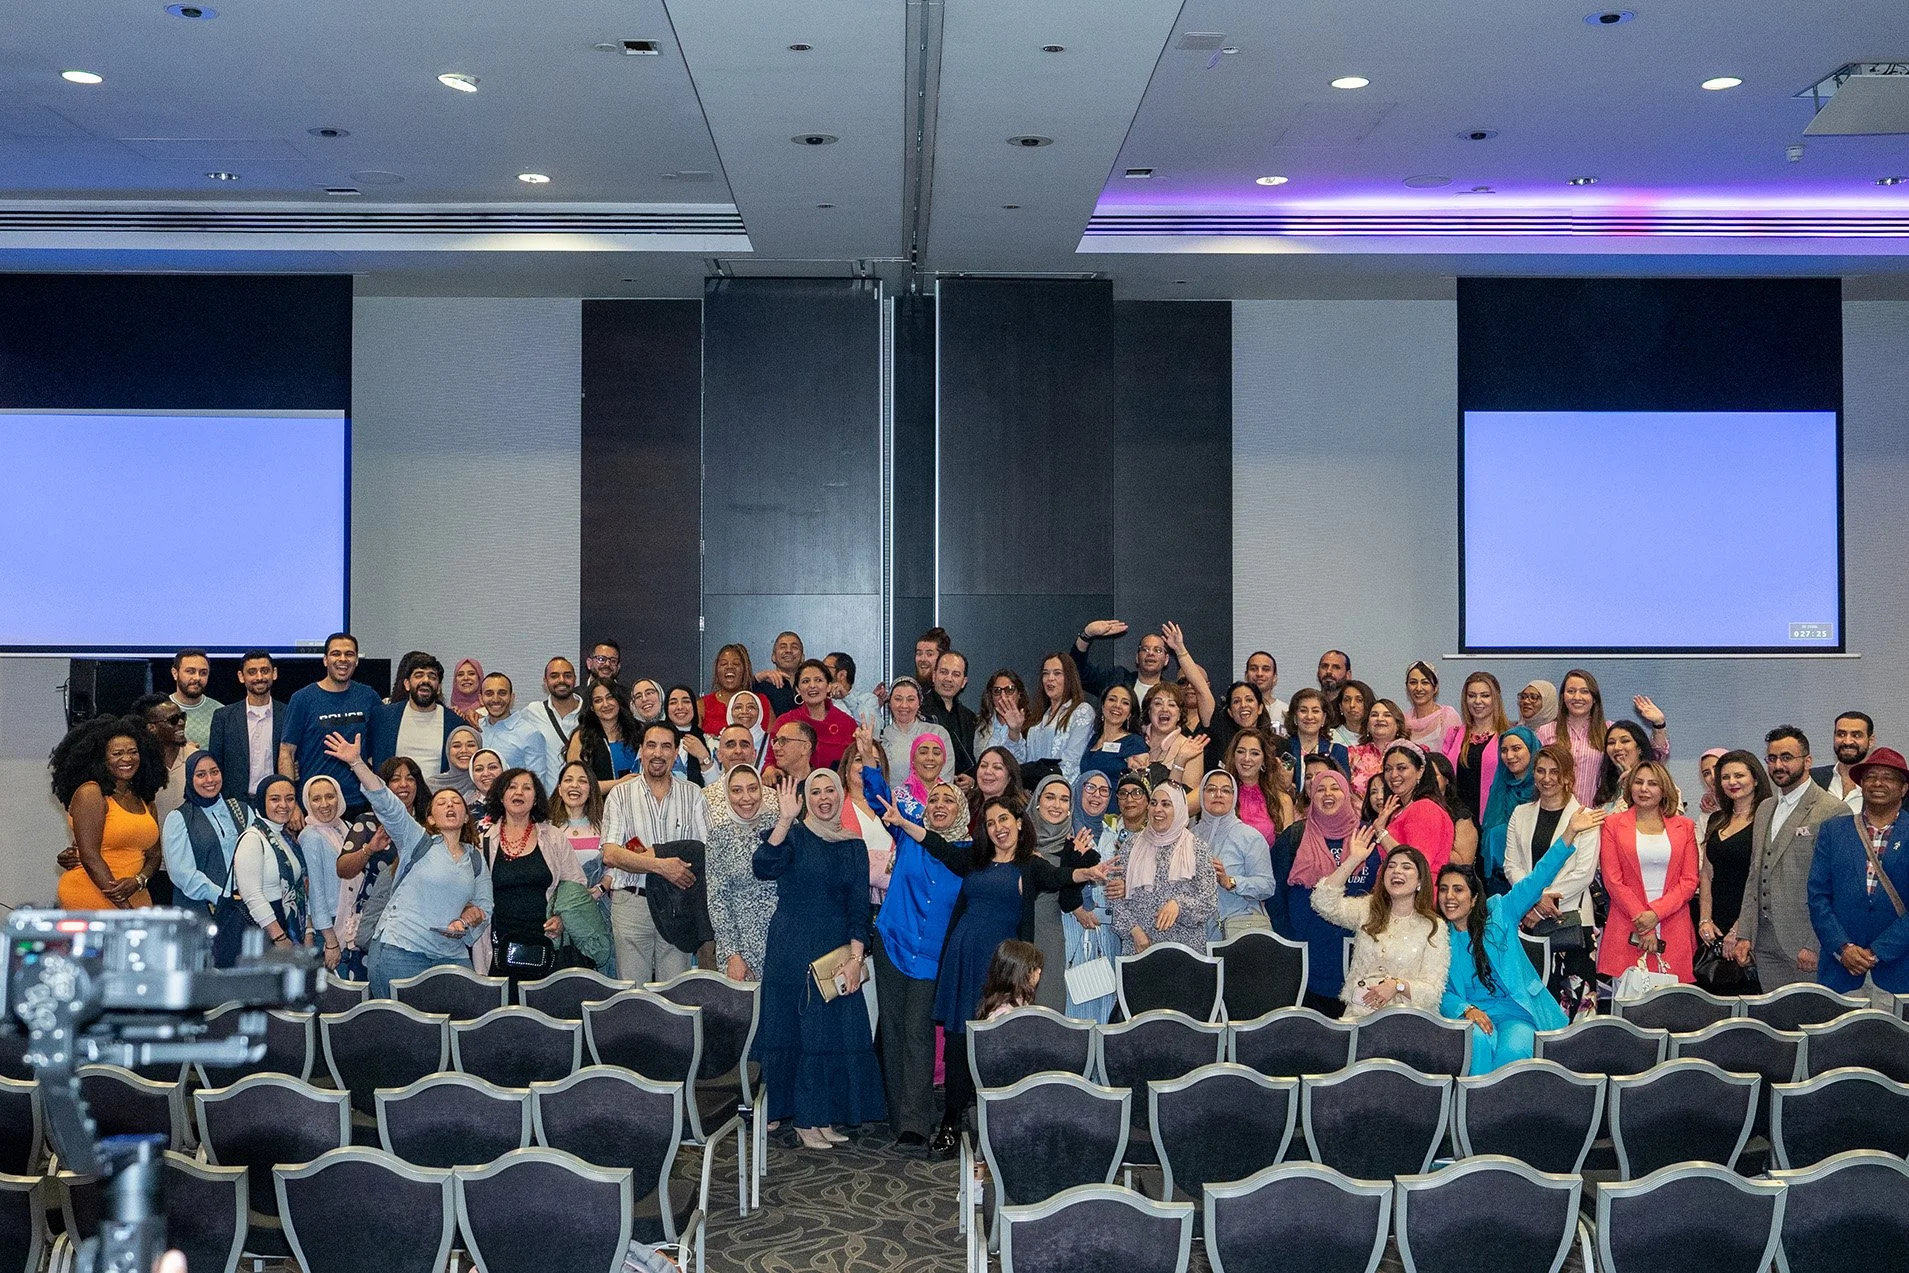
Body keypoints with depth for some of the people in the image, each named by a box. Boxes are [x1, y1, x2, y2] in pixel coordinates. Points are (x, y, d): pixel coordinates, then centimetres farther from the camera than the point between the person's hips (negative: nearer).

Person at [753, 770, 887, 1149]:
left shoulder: (853, 847, 10)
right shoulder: (793, 835, -1)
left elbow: (859, 904, 5)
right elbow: (764, 867, -21)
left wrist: (856, 956, -6)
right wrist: (785, 820, -29)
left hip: (838, 952, 4)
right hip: (793, 951, -4)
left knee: (838, 1030, 3)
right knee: (799, 1029, -1)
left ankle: (825, 1117, 14)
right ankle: (804, 1121, 6)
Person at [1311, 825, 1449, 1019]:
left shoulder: (1434, 927, 5)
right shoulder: (1367, 910, 13)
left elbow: (1433, 990, 0)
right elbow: (1324, 903, -5)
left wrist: (1398, 986, -17)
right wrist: (1353, 860, -7)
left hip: (1405, 1021, -2)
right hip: (1358, 1013, 2)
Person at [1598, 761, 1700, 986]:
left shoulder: (1684, 827, 12)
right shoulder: (1613, 824, 8)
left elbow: (1690, 881, 5)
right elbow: (1612, 880, 1)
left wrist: (1656, 913, -9)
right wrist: (1641, 919, -8)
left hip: (1673, 925, 1)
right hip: (1627, 931, -1)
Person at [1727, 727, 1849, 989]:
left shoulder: (1833, 812, -9)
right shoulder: (1765, 809, 16)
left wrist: (1815, 946, -16)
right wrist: (1744, 935, 11)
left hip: (1804, 941, -7)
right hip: (1764, 941, 7)